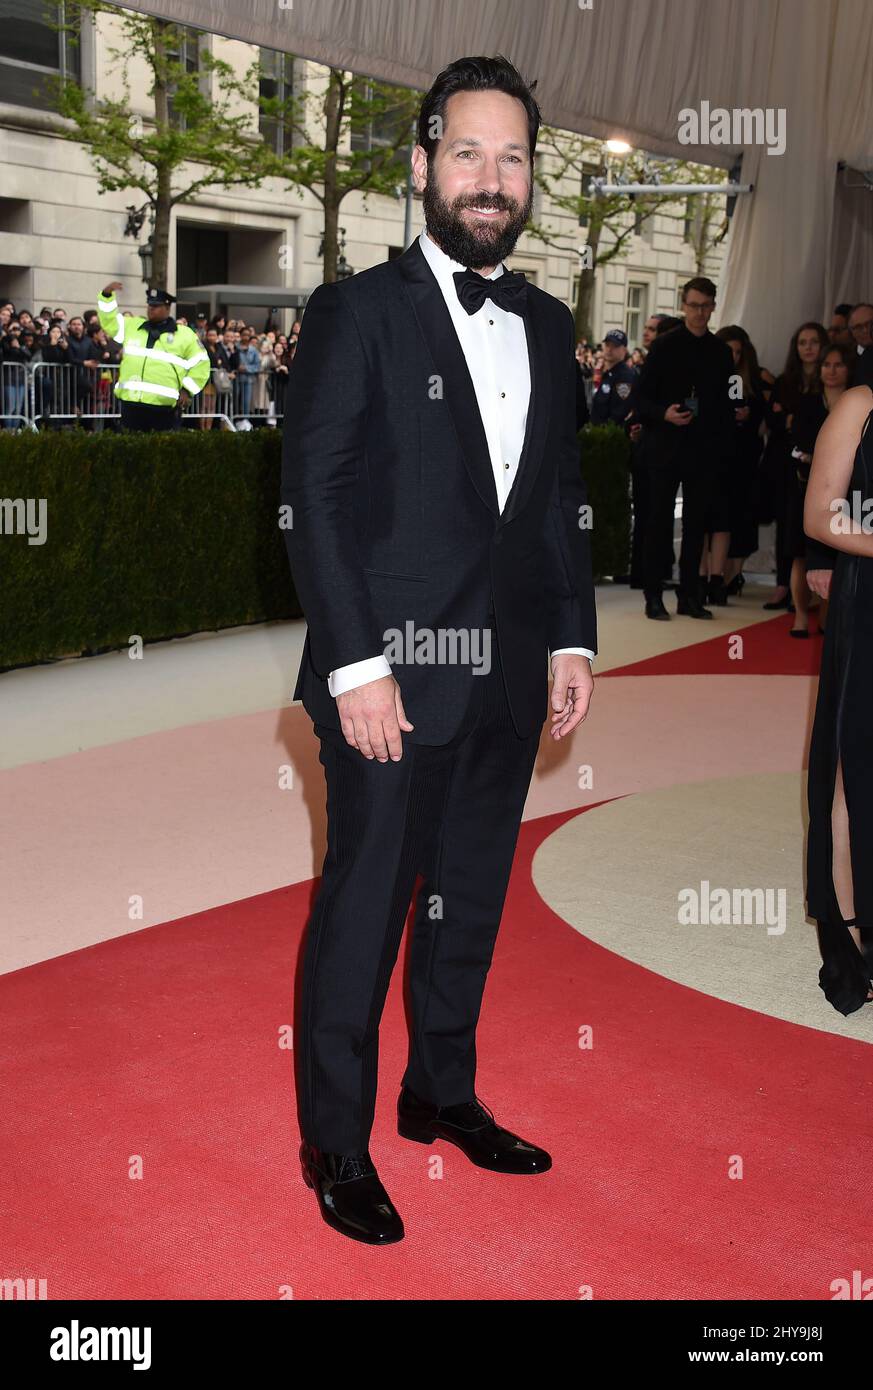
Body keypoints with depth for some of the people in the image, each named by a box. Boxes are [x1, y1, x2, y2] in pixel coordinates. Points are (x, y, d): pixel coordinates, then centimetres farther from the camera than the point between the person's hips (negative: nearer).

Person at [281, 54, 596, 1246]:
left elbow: (561, 498, 15)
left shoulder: (548, 327, 11)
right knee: (364, 908, 4)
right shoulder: (356, 312, -6)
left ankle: (442, 1094, 36)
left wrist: (571, 640, 6)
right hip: (393, 674, -6)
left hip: (510, 677, 6)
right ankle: (335, 1143, 21)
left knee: (471, 898, 17)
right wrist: (356, 665, -16)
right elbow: (314, 496, -11)